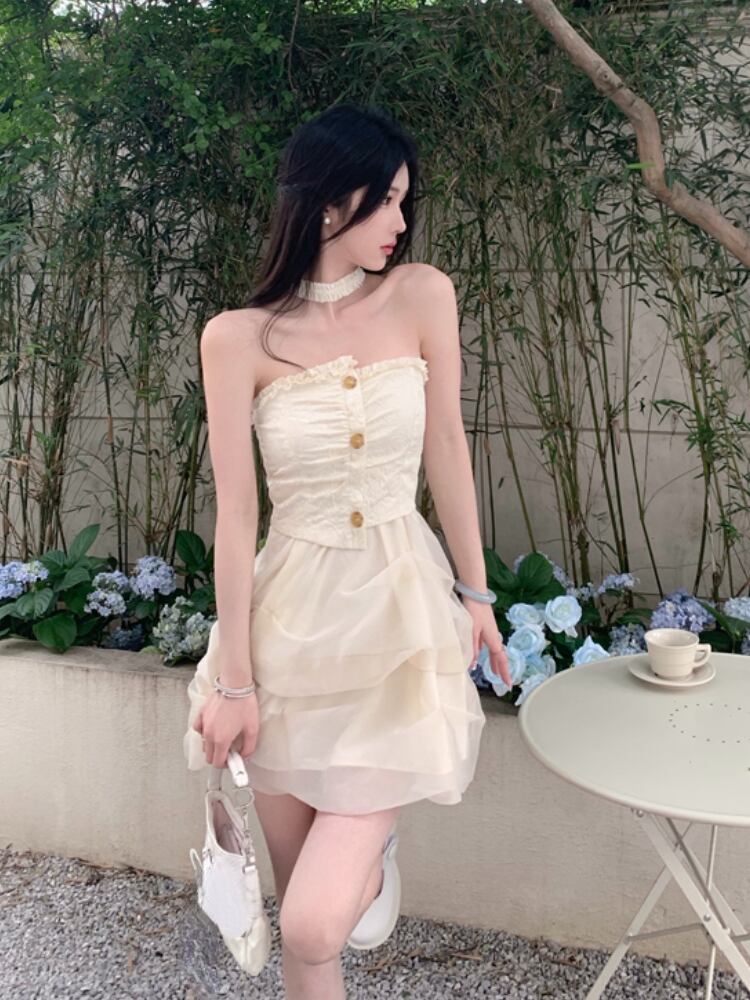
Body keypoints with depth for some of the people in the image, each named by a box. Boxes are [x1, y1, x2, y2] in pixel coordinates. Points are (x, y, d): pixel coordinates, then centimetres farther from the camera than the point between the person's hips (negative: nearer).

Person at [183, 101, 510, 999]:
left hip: (401, 606, 0)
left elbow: (446, 450, 4)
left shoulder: (422, 297, -4)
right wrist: (234, 680, -5)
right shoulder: (239, 337, -8)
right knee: (296, 903, 14)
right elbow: (235, 515, -7)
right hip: (295, 615, 0)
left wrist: (476, 593, 9)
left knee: (314, 926, -5)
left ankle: (367, 859, 29)